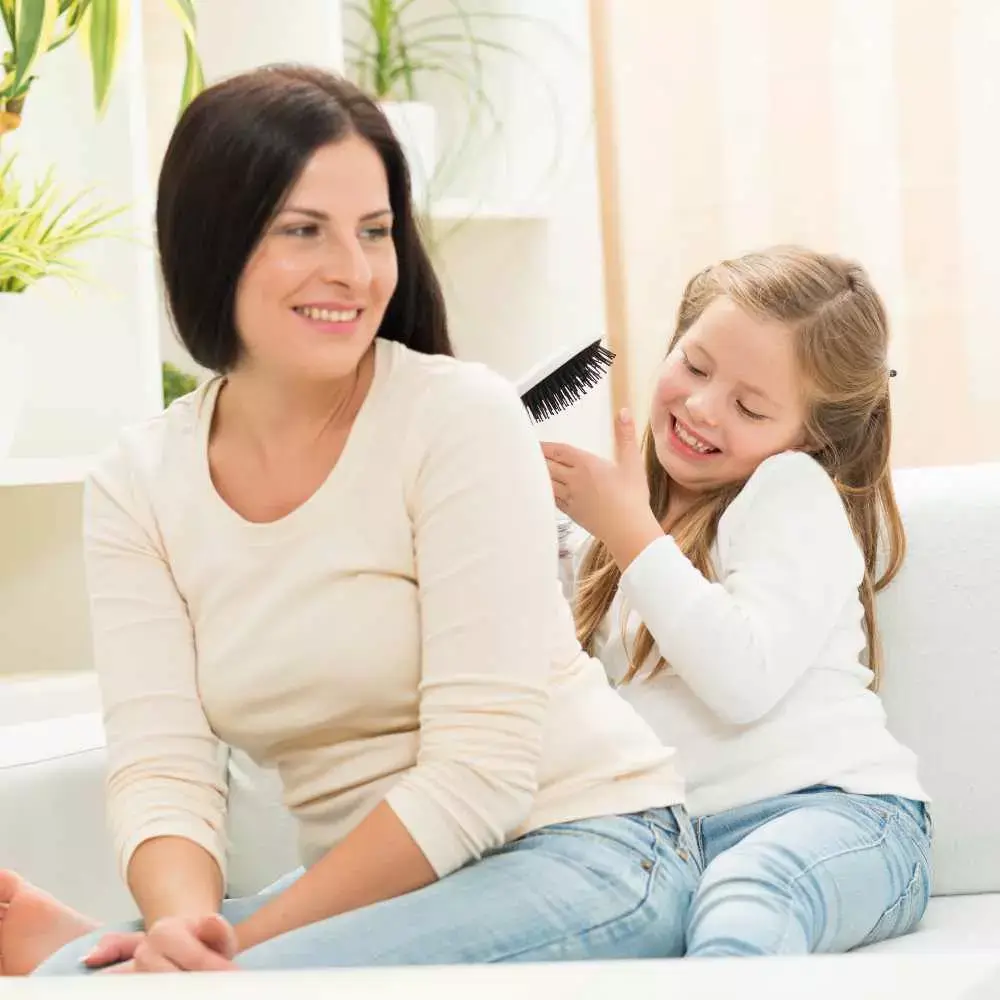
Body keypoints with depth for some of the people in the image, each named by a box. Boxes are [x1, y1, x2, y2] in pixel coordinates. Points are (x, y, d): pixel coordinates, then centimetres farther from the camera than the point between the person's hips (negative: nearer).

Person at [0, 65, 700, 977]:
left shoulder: (460, 417, -12)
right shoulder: (138, 485, 1)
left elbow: (480, 772, -17)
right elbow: (162, 769, -6)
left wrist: (245, 941, -23)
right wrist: (183, 924, -28)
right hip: (378, 891, 4)